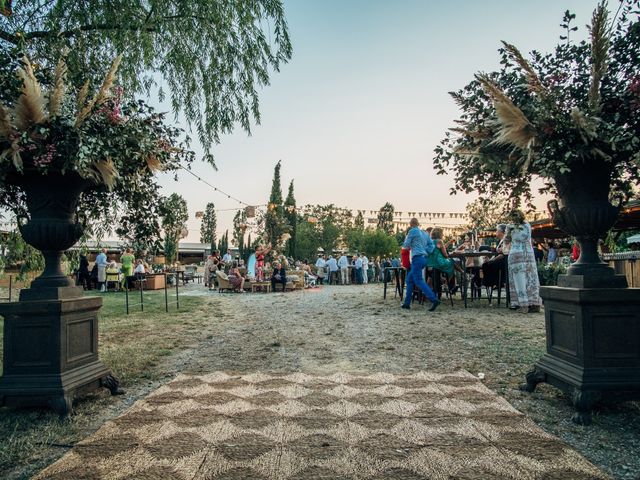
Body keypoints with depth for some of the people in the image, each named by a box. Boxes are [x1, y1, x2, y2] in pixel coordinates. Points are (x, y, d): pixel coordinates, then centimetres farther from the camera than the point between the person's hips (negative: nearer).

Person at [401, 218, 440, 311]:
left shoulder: (412, 231, -4)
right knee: (409, 279, 15)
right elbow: (431, 245, 12)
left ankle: (434, 300, -23)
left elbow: (406, 245, 1)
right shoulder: (425, 233, 19)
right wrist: (426, 251, 10)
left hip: (417, 258, -9)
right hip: (424, 258, 9)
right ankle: (407, 303, 15)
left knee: (419, 281, -12)